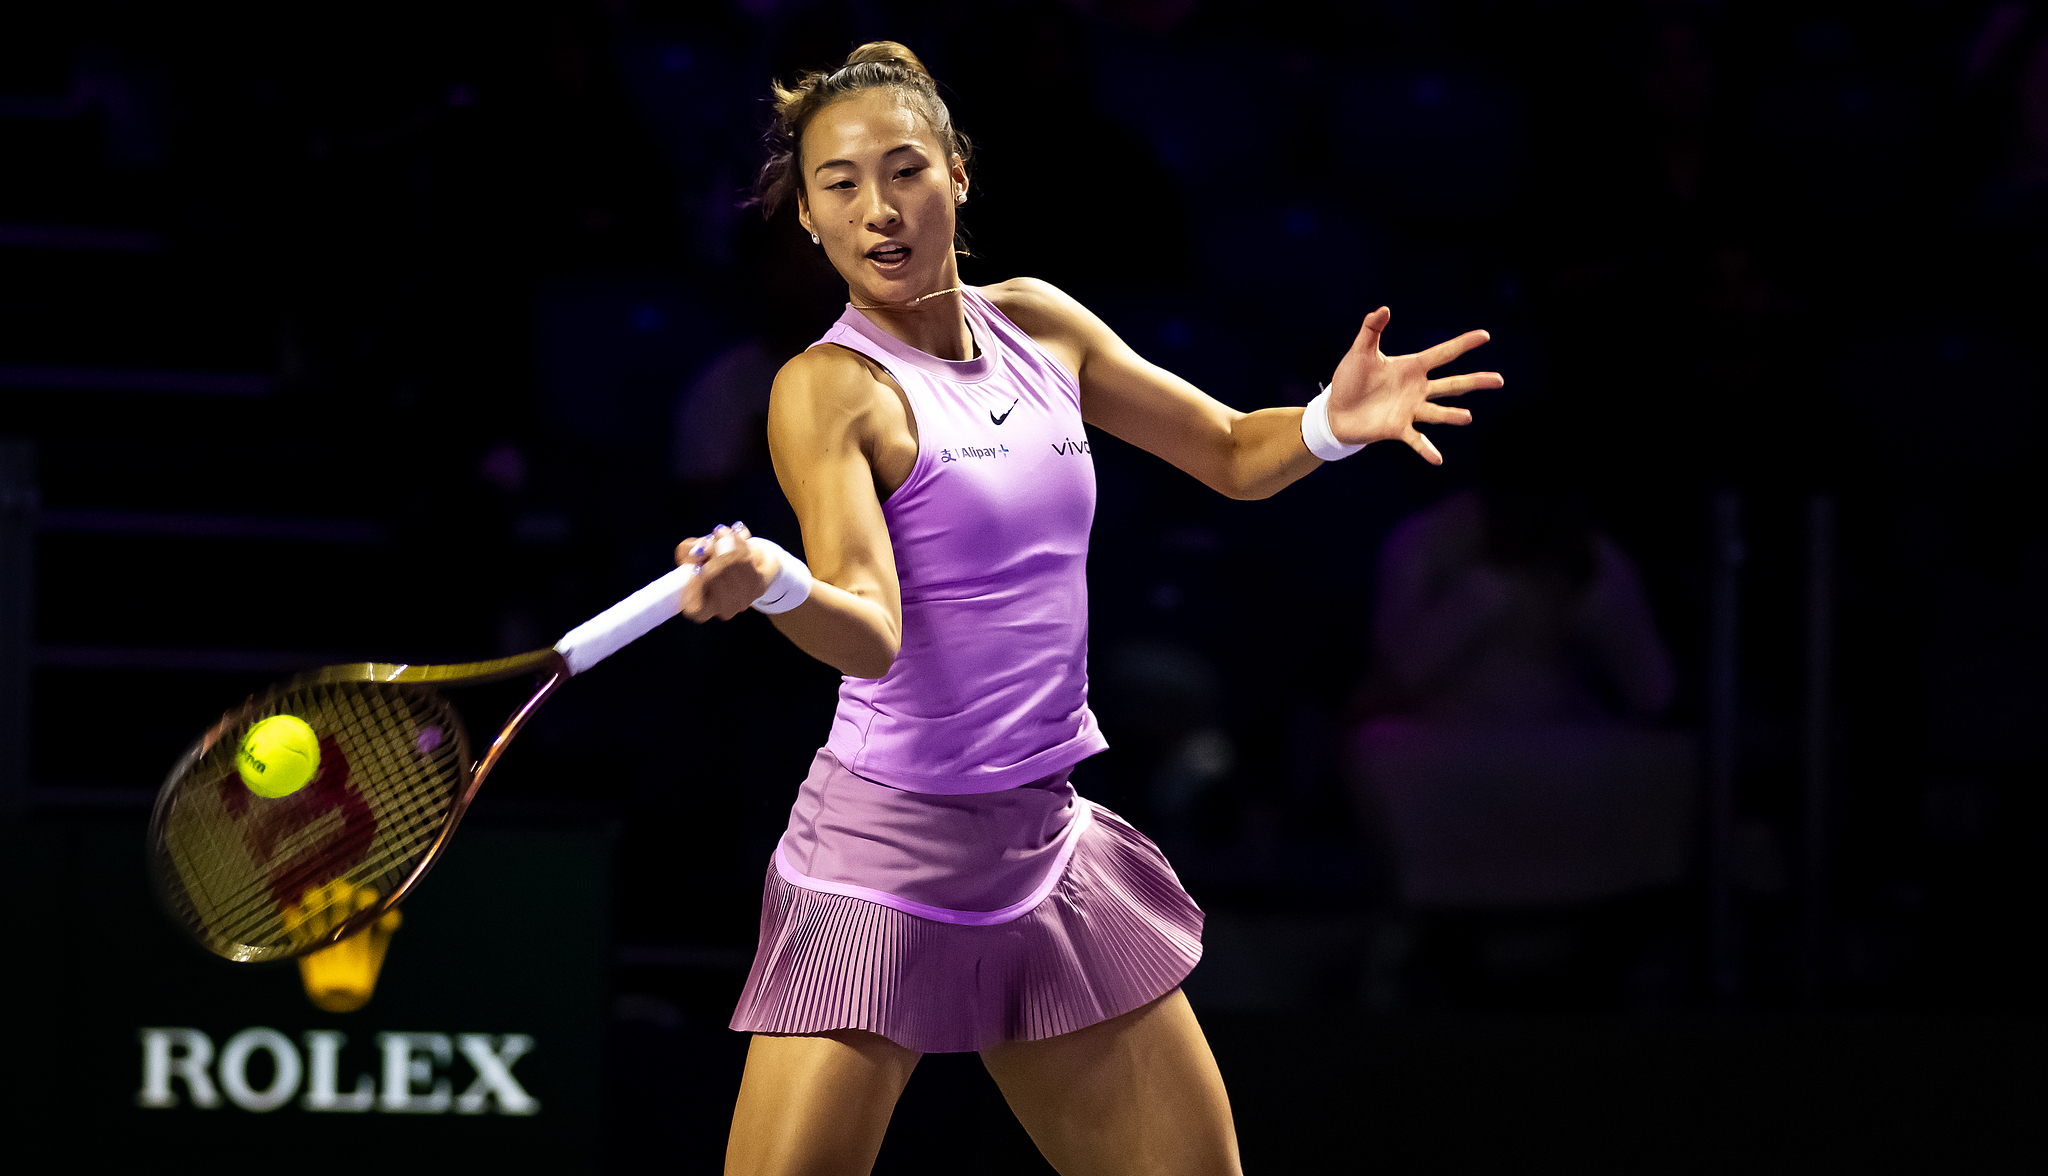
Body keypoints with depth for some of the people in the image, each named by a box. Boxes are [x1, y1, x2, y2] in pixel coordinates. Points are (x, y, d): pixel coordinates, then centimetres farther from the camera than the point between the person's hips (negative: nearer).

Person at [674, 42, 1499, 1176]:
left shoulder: (1036, 324, 7)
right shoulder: (828, 390, -11)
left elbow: (1233, 454, 17)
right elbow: (870, 632, -25)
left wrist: (1332, 423, -5)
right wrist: (768, 581, -47)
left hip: (1046, 847, 6)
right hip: (886, 857, -6)